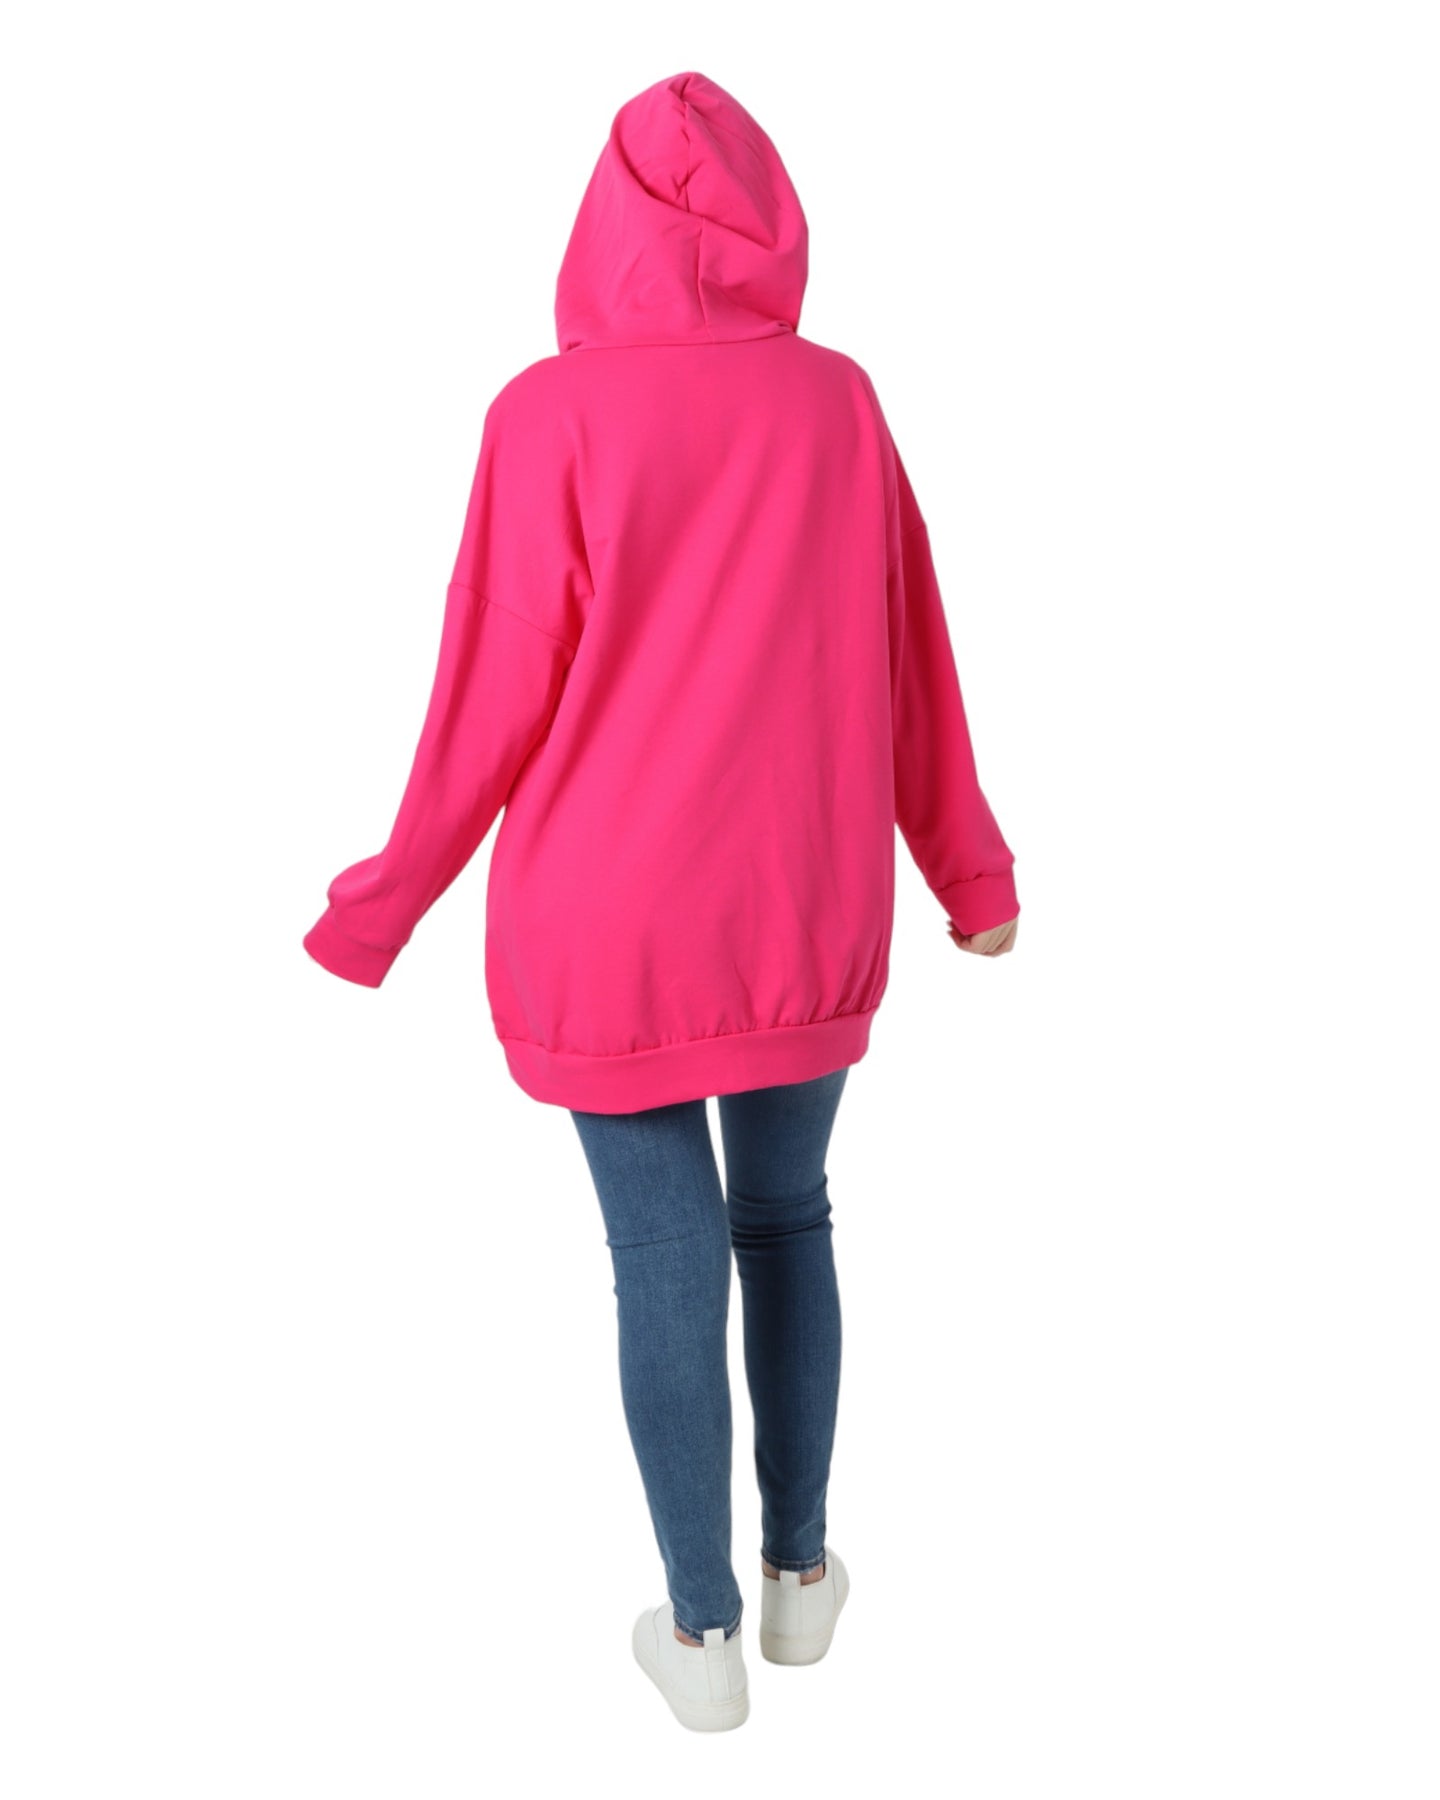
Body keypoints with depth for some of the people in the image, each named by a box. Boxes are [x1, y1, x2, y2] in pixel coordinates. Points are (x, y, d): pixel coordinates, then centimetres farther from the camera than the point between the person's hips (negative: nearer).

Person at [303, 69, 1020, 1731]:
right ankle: (799, 1571, 32)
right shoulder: (837, 402, -3)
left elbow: (498, 693, -10)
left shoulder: (551, 415, -12)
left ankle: (704, 1632, 24)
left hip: (609, 927, -2)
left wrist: (385, 903, 3)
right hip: (804, 915, 3)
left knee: (663, 1262, 8)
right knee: (788, 1217, 20)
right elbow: (907, 659, 3)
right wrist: (967, 867, 15)